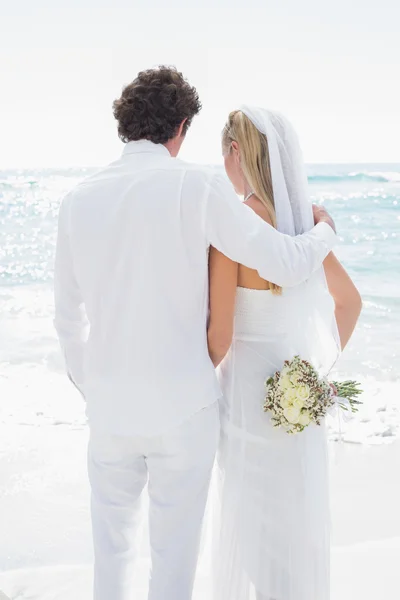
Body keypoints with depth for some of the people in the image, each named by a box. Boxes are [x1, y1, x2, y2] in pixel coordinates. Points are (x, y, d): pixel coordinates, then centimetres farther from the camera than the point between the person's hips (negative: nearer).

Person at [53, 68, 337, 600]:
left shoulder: (80, 199, 0)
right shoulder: (196, 185, -13)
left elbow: (69, 316, 7)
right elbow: (286, 265, -14)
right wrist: (324, 231, 8)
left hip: (110, 408, 4)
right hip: (184, 406, -3)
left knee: (112, 541, 21)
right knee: (175, 546, 13)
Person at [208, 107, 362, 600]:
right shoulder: (306, 222, 3)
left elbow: (219, 337, -18)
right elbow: (349, 302, 13)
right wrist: (320, 369, 17)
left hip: (252, 394, -7)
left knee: (254, 524, 10)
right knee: (300, 519, 22)